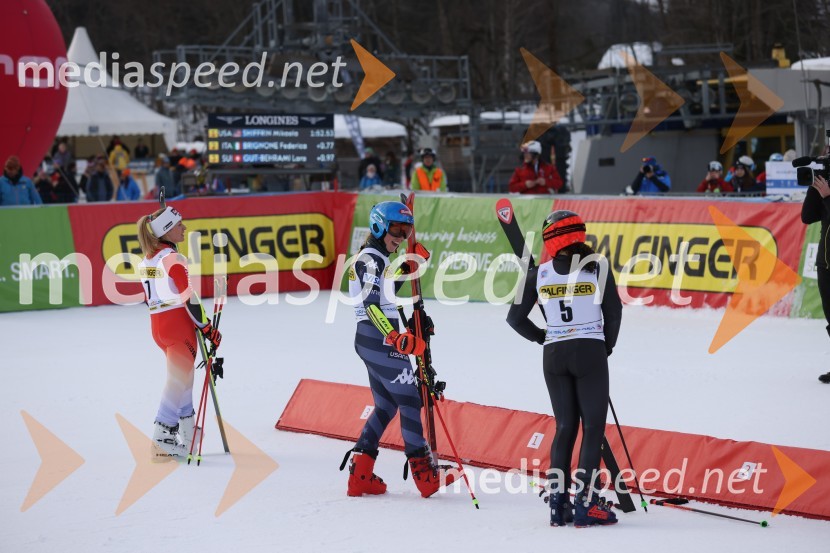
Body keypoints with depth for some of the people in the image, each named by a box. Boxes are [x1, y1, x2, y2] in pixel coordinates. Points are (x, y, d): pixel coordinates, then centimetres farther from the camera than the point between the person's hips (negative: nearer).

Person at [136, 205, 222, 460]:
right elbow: (189, 299, -18)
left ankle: (187, 430, 28)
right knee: (178, 380, -5)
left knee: (182, 375, 21)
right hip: (179, 326, -9)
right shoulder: (174, 259, -16)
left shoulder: (146, 260, 9)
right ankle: (162, 439, -10)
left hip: (157, 325, 9)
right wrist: (207, 328, -12)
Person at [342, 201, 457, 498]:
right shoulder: (371, 259, -14)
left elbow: (386, 289, 29)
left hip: (370, 340, 11)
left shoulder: (375, 258, 17)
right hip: (379, 340, -11)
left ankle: (359, 475, 11)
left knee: (386, 406, 14)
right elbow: (371, 305, -24)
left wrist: (409, 265, 16)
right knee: (409, 400, -7)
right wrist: (396, 338, -34)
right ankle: (425, 475, -5)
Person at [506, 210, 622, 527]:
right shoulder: (598, 266, -5)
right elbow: (614, 312, -2)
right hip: (590, 352, -3)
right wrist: (607, 347, 13)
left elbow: (515, 318, 4)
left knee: (564, 427, 12)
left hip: (554, 355, 3)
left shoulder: (539, 274, 0)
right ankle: (585, 505, -4)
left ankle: (558, 504, 9)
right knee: (593, 427, 2)